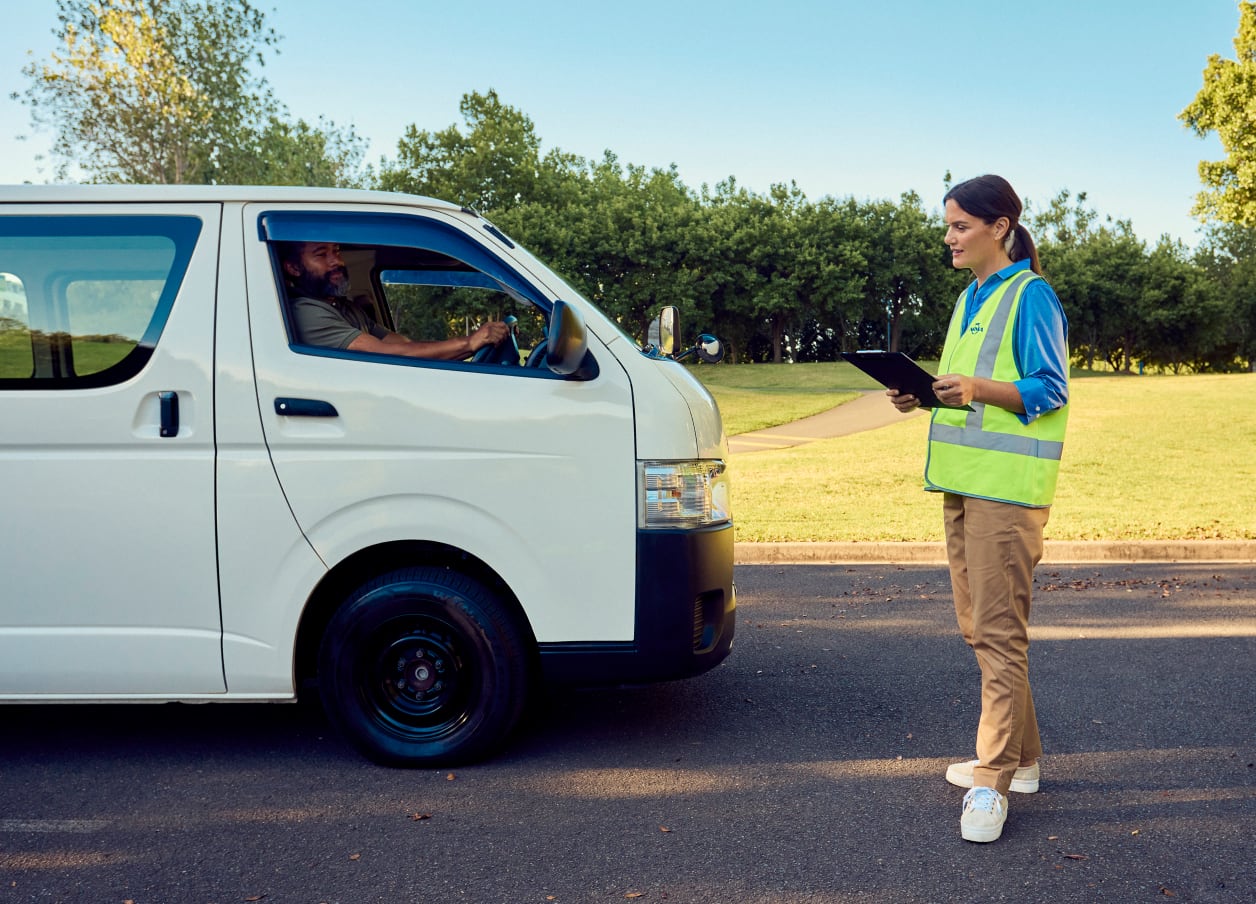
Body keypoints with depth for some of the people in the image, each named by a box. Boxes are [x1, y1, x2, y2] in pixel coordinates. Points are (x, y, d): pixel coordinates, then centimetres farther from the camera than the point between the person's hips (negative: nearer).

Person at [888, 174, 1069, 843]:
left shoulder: (1031, 296, -7)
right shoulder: (970, 298, 19)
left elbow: (1048, 390, -12)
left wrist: (977, 388, -26)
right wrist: (925, 396, 5)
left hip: (1007, 485, -9)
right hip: (962, 482, 9)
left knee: (999, 631, -8)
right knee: (978, 626, 13)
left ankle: (993, 780, -4)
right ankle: (1019, 756, 26)